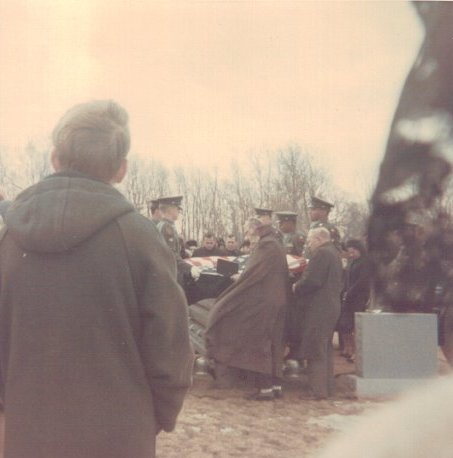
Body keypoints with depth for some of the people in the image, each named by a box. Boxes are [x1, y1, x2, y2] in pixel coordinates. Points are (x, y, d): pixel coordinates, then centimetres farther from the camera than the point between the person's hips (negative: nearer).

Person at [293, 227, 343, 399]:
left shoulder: (321, 254, -15)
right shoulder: (334, 253, 17)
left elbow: (312, 281, -23)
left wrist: (296, 288, -6)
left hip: (318, 309, -10)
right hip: (332, 306, 10)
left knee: (315, 351, -5)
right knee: (326, 350, 16)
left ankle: (318, 390, -2)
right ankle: (328, 388, 22)